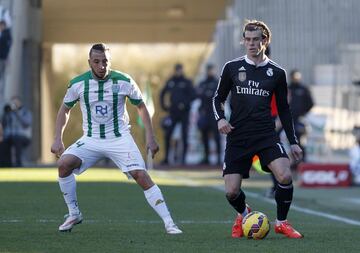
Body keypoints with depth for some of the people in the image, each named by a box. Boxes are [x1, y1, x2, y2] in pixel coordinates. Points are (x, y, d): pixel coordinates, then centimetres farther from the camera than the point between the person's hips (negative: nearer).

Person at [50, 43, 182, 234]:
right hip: (91, 140, 2)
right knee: (64, 164, -20)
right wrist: (58, 139, 1)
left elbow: (141, 107, 4)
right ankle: (74, 215, -2)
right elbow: (65, 109, 9)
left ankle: (169, 223, -13)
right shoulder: (78, 84, -7)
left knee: (142, 176, -17)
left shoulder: (124, 81, -10)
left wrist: (150, 137, -1)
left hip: (120, 138, -2)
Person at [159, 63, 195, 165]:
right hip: (173, 112, 3)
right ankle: (166, 157, 3)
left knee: (184, 135, -2)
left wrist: (185, 104, -16)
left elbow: (192, 95, -7)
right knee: (167, 135, -3)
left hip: (184, 113, -3)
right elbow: (162, 93, 20)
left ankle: (184, 157, 3)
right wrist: (163, 105, 9)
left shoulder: (187, 82, -1)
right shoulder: (170, 81, 9)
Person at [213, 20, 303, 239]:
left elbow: (284, 109, 14)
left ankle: (282, 222, 0)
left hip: (267, 136, 0)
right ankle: (243, 214, 30)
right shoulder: (232, 68, 5)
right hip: (237, 136, 0)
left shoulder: (277, 73, 7)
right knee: (232, 191, -7)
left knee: (285, 176, -24)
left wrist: (293, 141, 10)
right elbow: (218, 98, 14)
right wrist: (220, 118, -6)